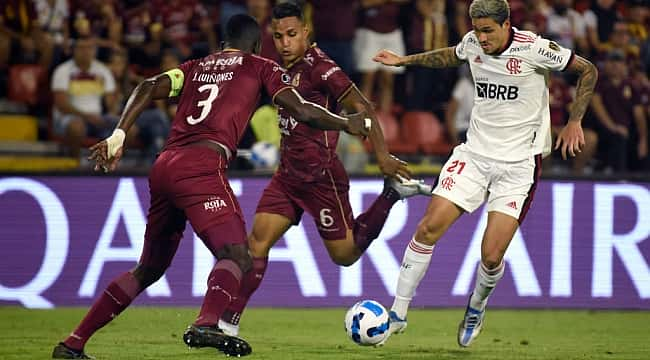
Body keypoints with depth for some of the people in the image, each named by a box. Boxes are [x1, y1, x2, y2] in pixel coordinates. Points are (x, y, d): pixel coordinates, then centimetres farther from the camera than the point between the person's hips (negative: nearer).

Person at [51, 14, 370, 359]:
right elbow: (302, 111, 6)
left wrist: (118, 135, 7)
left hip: (164, 167, 7)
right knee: (236, 257, -17)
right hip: (201, 165, -7)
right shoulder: (261, 67, 14)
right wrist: (347, 123, 20)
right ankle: (206, 324, -48)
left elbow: (148, 88, 12)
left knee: (148, 269, 20)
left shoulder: (196, 67, 27)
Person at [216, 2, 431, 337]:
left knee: (345, 254, 4)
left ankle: (392, 193, 18)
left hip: (320, 177, -7)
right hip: (288, 174, 7)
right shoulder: (287, 69, 11)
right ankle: (227, 322, -6)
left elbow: (361, 107, -17)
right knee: (257, 241, -5)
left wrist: (383, 156, -22)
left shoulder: (319, 67, -15)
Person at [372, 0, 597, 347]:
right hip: (474, 154, 4)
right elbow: (451, 56, 27)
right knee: (428, 228, -11)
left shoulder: (534, 48, -15)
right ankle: (398, 314, 0)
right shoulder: (472, 43, 0)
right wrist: (404, 60, 24)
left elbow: (588, 71, -2)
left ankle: (476, 310, 24)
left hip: (518, 165, -4)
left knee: (491, 256, -10)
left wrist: (574, 122, -6)